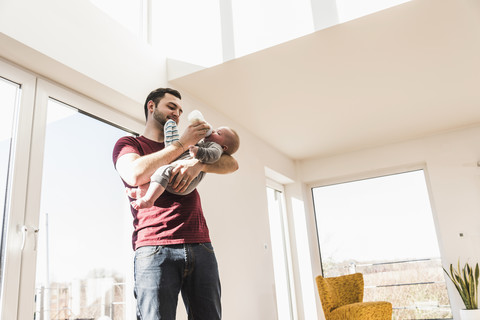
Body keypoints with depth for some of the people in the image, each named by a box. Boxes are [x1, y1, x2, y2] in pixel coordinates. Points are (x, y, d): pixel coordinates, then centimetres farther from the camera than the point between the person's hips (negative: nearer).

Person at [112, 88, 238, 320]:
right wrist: (182, 143, -3)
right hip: (154, 248, -3)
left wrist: (199, 163, -8)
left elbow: (231, 164, 13)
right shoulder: (128, 144, 14)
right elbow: (135, 174, -10)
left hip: (200, 246, 4)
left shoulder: (191, 146, 26)